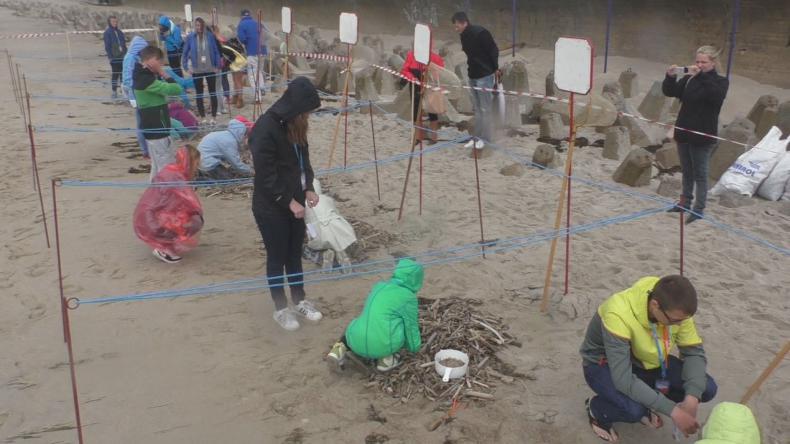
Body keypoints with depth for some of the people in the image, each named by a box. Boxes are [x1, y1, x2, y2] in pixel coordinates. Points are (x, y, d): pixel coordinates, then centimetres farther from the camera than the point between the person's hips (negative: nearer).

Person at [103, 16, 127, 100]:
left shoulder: (119, 32, 12)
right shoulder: (107, 32, -4)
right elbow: (107, 46, -7)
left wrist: (126, 54, 10)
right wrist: (110, 56, -13)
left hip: (122, 56, 5)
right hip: (114, 57, -5)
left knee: (123, 73, 6)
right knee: (115, 74, 0)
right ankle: (114, 91, 8)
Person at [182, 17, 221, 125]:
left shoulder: (210, 36, -4)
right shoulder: (190, 37, -4)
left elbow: (216, 51, 0)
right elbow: (185, 53, 2)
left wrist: (217, 66, -3)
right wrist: (186, 67, -2)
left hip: (210, 69, 0)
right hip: (196, 70, 1)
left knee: (212, 93, 6)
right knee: (199, 94, 8)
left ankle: (214, 117, 16)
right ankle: (203, 117, 17)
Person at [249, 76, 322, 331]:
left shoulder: (295, 126, 3)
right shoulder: (265, 128, -24)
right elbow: (265, 175, -23)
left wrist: (308, 188, -1)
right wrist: (289, 201, -20)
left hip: (294, 203, 8)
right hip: (271, 207, -7)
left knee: (295, 253, 18)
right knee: (277, 257, 6)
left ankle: (299, 301, 33)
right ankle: (280, 309, 23)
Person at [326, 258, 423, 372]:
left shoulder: (379, 286, 17)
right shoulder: (408, 296, 0)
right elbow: (411, 326, 11)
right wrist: (415, 348, 29)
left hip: (357, 344, 5)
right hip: (383, 347, -5)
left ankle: (340, 348, 9)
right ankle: (386, 358, 10)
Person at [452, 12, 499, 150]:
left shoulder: (480, 33, -18)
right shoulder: (463, 36, 7)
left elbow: (493, 50, -14)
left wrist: (496, 69, -10)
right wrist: (470, 68, 12)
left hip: (485, 76, -8)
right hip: (472, 75, 8)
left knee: (485, 108, -2)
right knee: (477, 108, 12)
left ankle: (484, 137, 4)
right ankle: (477, 136, 18)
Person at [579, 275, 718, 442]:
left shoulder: (676, 309, -21)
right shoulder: (618, 314, -39)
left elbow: (694, 352, -11)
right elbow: (623, 380, -39)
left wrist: (691, 399, -26)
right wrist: (673, 411, -38)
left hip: (645, 360, 6)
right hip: (603, 364, -6)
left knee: (707, 389, -11)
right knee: (636, 410, -35)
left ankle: (644, 401, 12)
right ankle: (596, 408, 0)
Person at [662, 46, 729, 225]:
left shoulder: (720, 81, -5)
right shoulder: (689, 79, 5)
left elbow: (716, 95, -26)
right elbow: (670, 92, 1)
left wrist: (701, 76, -31)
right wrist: (670, 77, -17)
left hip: (703, 136, -5)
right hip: (683, 132, 5)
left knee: (700, 174, 1)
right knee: (687, 172, 17)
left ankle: (699, 209, 7)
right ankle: (685, 202, 30)